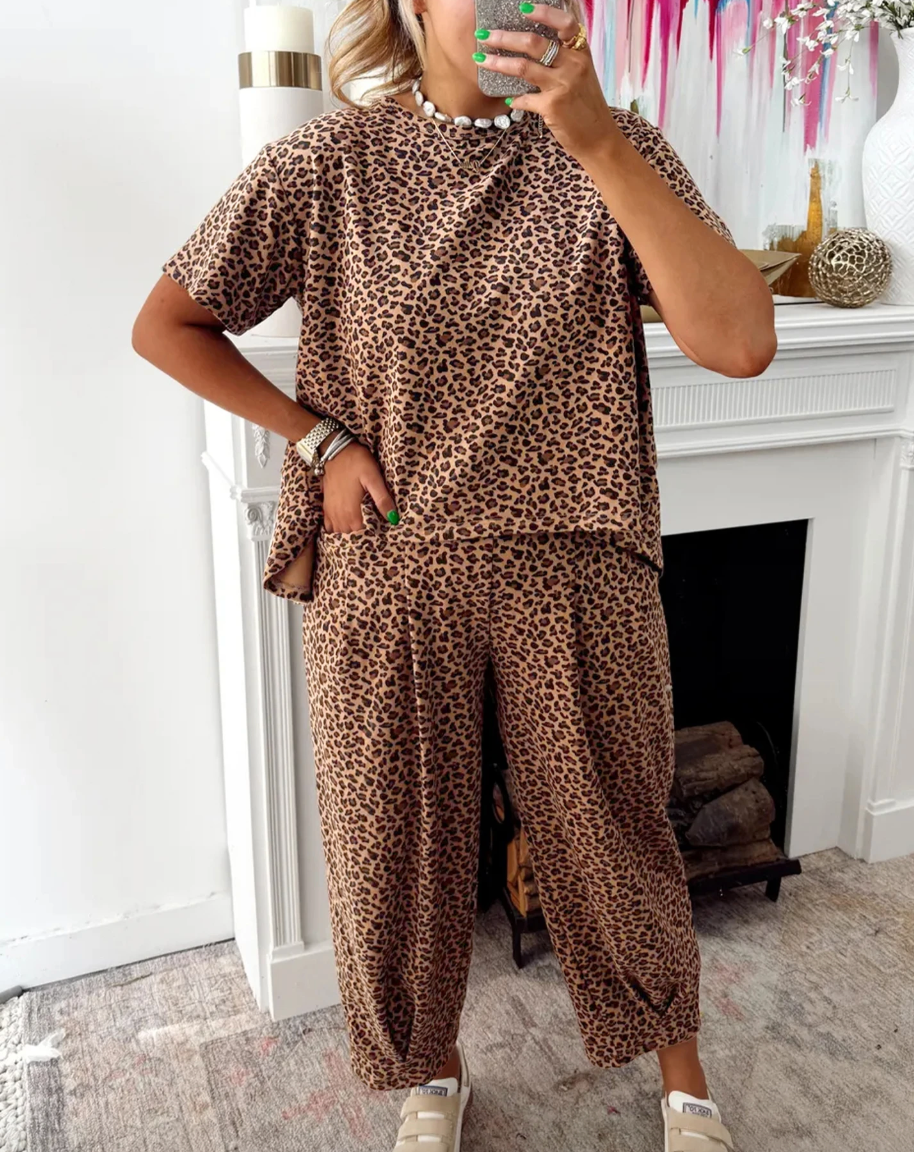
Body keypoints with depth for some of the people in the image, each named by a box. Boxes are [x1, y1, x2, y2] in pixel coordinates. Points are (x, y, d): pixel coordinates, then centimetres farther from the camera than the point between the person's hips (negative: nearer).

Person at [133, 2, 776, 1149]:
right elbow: (165, 326, 4)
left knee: (611, 834, 16)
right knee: (396, 840, 16)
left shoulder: (617, 150, -4)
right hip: (383, 572, 1)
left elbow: (740, 342, -19)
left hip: (576, 571, 0)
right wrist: (321, 439, -6)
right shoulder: (328, 162, -5)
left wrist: (596, 138, -25)